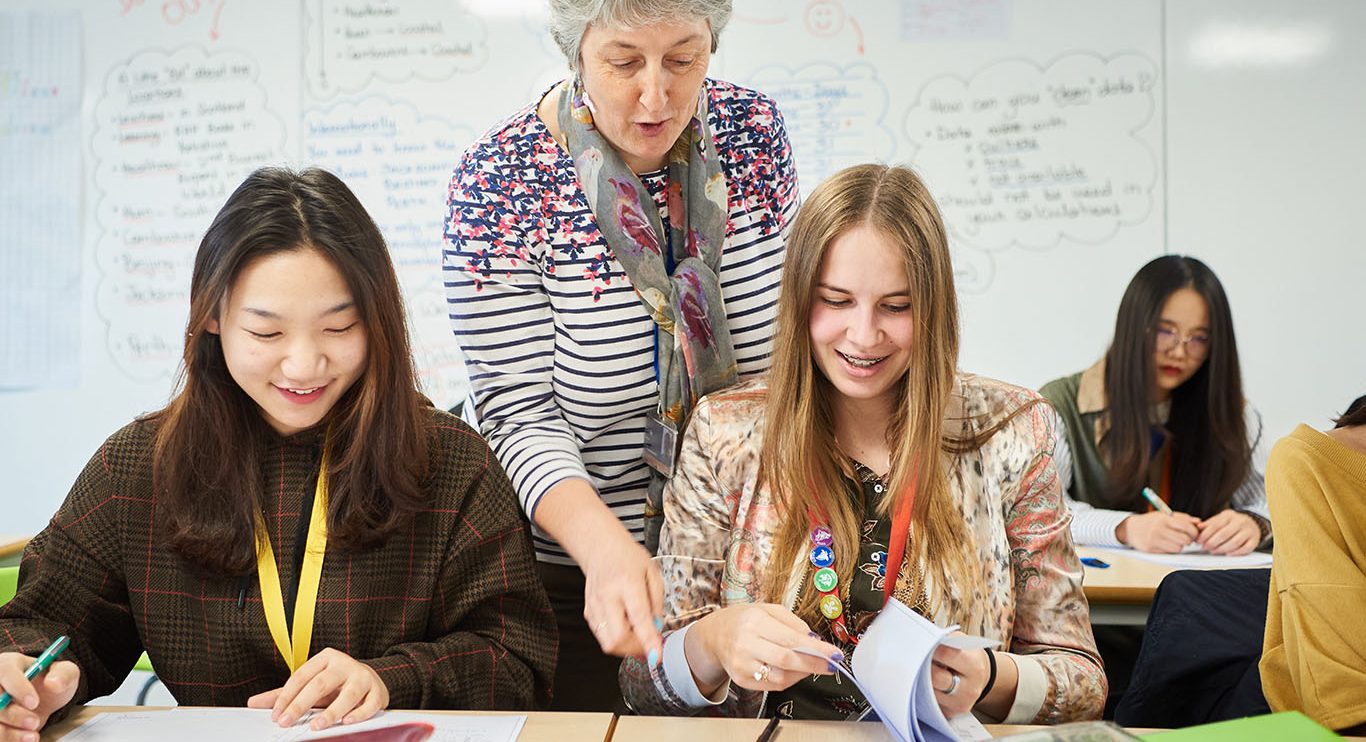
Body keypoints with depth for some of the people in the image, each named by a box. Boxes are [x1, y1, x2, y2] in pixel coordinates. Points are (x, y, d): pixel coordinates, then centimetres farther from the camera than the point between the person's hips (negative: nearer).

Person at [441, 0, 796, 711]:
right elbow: (521, 416, -20)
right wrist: (605, 544, -37)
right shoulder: (497, 185, -19)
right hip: (577, 570, -3)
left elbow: (787, 347, 4)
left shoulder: (753, 133, -7)